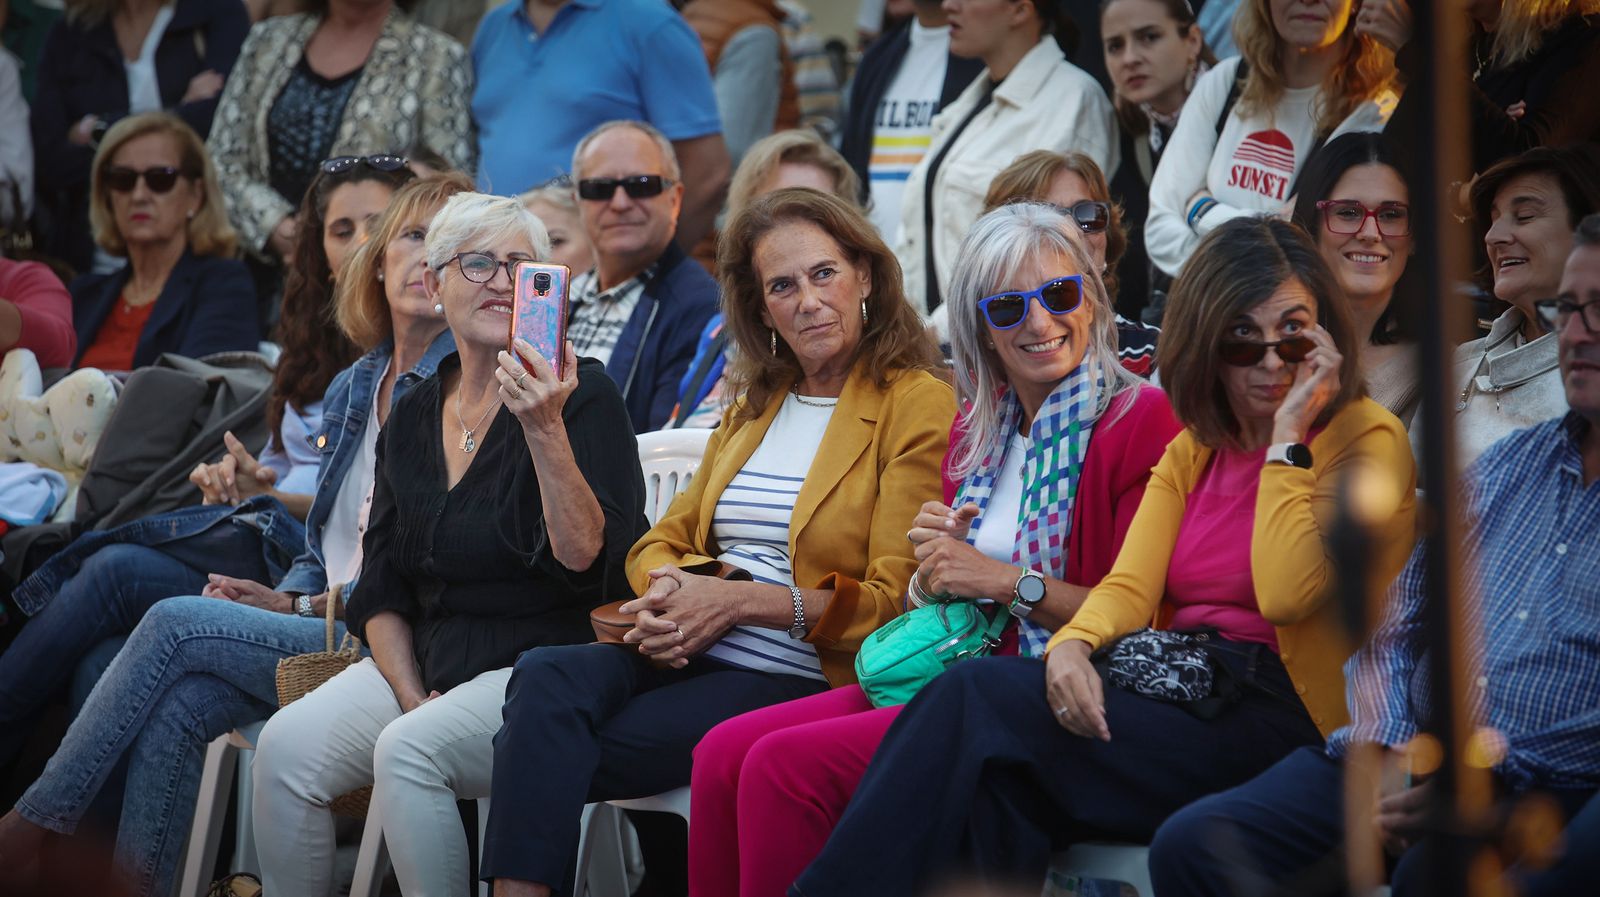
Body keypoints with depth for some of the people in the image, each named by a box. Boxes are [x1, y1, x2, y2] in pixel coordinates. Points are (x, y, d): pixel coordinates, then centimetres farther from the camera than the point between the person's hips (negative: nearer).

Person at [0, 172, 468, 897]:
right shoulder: (352, 388, 20)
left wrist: (306, 608, -10)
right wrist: (277, 598, 2)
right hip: (321, 626, 7)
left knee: (176, 622, -17)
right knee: (175, 709, -20)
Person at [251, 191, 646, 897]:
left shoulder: (583, 396, -4)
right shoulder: (413, 418, 14)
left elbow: (589, 560, -16)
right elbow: (380, 586, 14)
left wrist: (546, 430, -27)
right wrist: (411, 694, -3)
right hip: (424, 661, 6)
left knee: (409, 751, -31)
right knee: (286, 747, -19)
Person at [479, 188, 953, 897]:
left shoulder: (916, 404, 0)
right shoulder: (753, 407, 23)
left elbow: (893, 600, -7)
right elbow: (662, 541, 24)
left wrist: (739, 602, -15)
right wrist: (667, 593, -2)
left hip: (800, 678, -6)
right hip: (686, 655, 6)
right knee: (547, 677, -27)